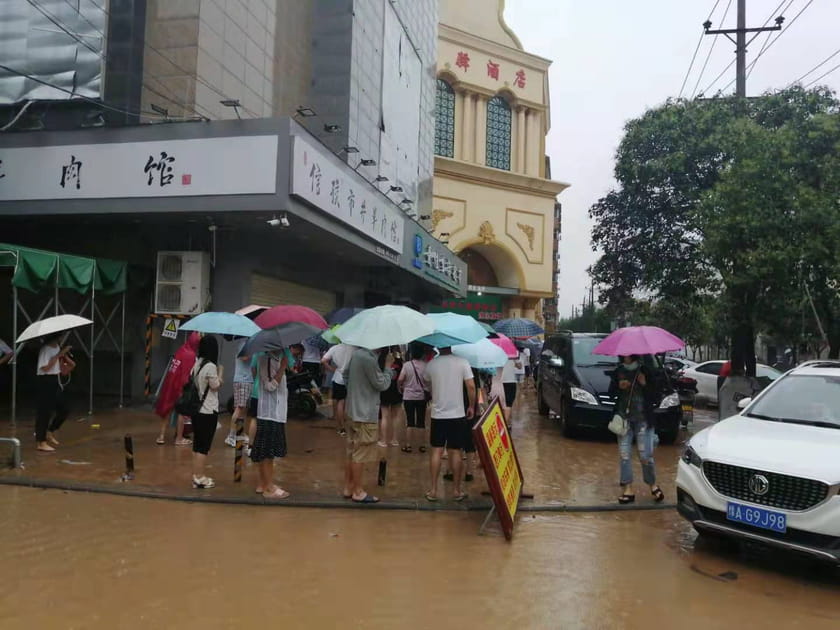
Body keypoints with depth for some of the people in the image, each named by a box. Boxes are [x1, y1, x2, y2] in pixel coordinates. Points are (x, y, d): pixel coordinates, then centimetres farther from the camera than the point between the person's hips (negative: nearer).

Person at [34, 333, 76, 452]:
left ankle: (50, 432, 29)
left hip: (55, 381, 9)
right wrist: (58, 355, -25)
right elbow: (45, 368, -26)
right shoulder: (46, 349, -17)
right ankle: (40, 442, 6)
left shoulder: (57, 347, 9)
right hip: (46, 382, -9)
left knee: (64, 410, 12)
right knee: (45, 412, -2)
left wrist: (64, 354, 1)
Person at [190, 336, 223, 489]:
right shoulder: (211, 366, -17)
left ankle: (196, 476, 20)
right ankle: (199, 478, 4)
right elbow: (216, 386, -12)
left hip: (196, 409, 8)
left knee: (197, 444, 13)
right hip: (208, 411, -8)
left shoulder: (196, 364, 8)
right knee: (204, 446, -1)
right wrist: (220, 372, 0)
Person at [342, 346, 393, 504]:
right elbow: (382, 384, -16)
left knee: (352, 452, 17)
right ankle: (358, 492, 11)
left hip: (353, 411, 10)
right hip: (366, 414, -10)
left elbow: (345, 375, 18)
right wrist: (388, 365, -6)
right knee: (361, 455, 1)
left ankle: (348, 488, 26)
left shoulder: (357, 353, 6)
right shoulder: (369, 359, -23)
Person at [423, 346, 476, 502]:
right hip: (457, 414, -1)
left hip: (438, 414, 1)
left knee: (437, 451, 8)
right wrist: (471, 406, 2)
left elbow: (426, 382, 16)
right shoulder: (462, 362, -8)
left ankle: (433, 490, 10)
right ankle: (457, 491, 13)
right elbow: (471, 386, -11)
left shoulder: (431, 364, -2)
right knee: (456, 452, 6)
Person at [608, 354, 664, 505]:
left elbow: (653, 395, -2)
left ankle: (653, 485, 19)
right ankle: (628, 489, 8)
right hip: (624, 418, 2)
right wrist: (619, 387, -11)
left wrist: (644, 384, -18)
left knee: (645, 456, -4)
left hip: (643, 419, -2)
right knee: (624, 455, 0)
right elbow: (611, 393, 8)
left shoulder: (645, 372, -1)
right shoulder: (618, 372, 6)